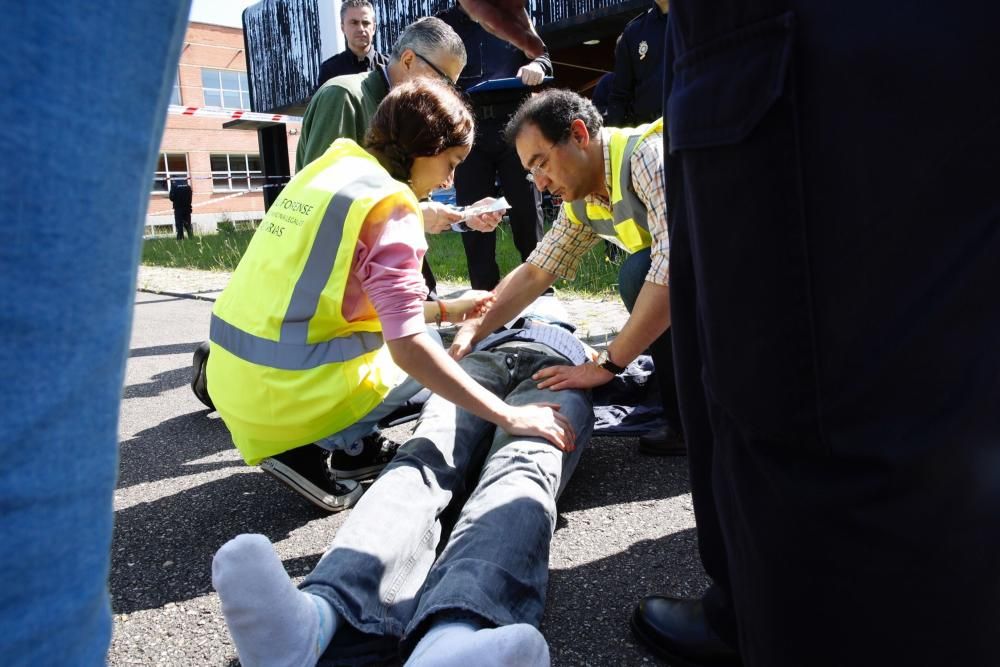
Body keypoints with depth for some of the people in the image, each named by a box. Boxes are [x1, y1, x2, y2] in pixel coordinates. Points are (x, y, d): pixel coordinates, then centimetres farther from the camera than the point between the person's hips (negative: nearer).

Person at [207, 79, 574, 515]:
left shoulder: (332, 169, 12)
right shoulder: (390, 206, -14)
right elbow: (409, 348, -23)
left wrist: (444, 310, 23)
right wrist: (509, 416, -20)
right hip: (285, 392, -8)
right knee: (426, 352, 13)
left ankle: (351, 445, 11)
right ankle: (307, 449, 1)